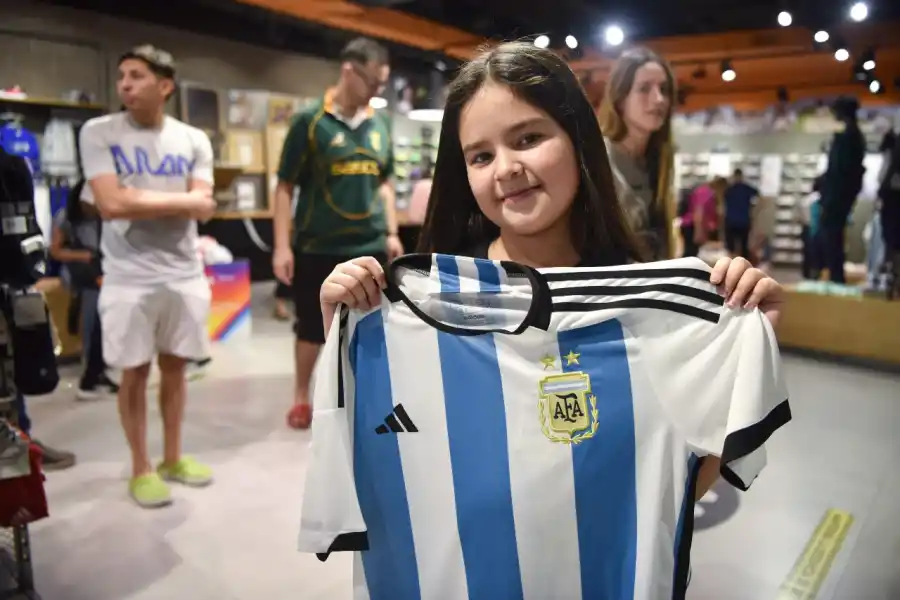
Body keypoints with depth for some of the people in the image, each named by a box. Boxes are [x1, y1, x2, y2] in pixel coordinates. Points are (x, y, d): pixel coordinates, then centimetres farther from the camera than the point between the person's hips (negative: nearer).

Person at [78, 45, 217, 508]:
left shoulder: (193, 140, 5)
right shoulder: (98, 133, -3)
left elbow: (203, 208, -5)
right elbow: (111, 205, -15)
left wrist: (139, 200, -14)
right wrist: (179, 200, -9)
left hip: (185, 274, 3)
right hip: (128, 277, -3)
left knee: (174, 367, 13)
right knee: (134, 372, 6)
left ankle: (172, 458, 28)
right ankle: (141, 468, 21)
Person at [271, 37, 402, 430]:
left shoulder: (380, 125, 7)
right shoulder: (311, 121, -7)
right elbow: (285, 187, -6)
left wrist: (391, 233, 10)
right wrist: (282, 246, -11)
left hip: (370, 246, 4)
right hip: (318, 247, -3)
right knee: (311, 327, 9)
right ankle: (301, 397, 29)